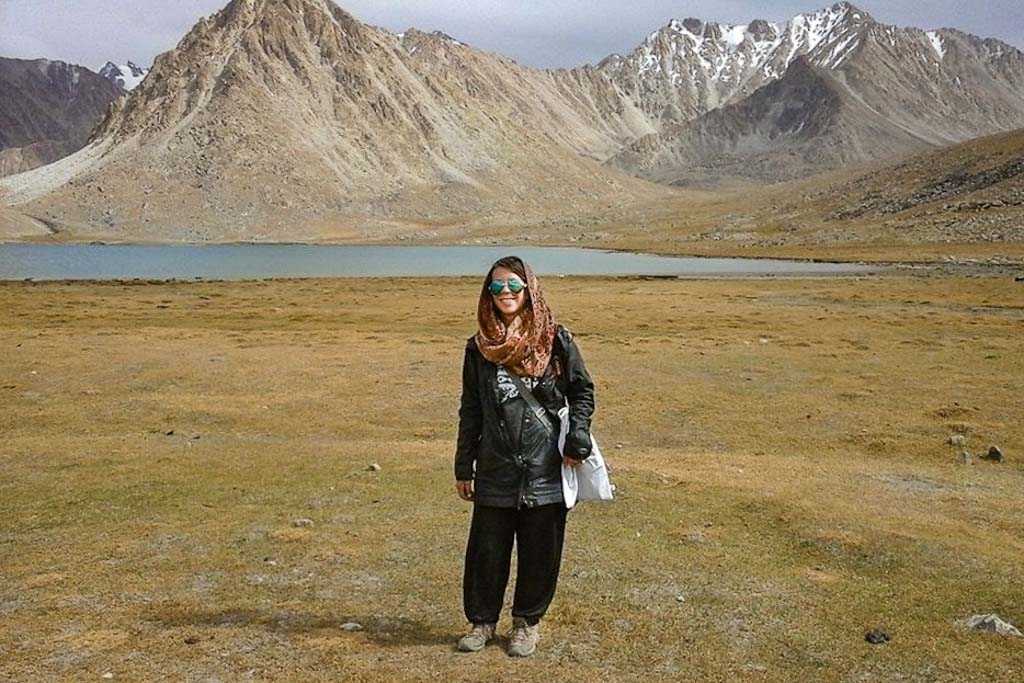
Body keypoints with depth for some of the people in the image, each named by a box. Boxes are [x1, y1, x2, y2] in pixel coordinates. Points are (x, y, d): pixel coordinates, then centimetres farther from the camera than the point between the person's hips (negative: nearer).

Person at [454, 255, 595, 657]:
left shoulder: (554, 340, 0)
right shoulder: (480, 347, 6)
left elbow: (582, 390, 7)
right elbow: (470, 411, 11)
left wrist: (577, 436, -7)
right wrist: (463, 468, 11)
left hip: (545, 469, -1)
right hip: (495, 472, 2)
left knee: (539, 551, 8)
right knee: (487, 550, 7)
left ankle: (527, 622, 27)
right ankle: (482, 621, 26)